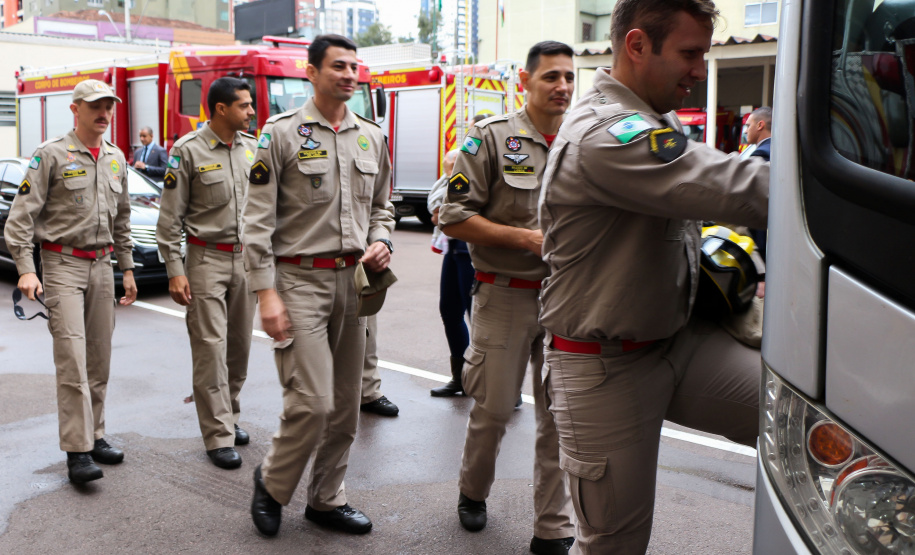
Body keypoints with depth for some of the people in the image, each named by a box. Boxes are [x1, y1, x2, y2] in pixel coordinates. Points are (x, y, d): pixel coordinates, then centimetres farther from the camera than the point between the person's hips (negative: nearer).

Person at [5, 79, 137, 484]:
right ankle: (78, 451, -9)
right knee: (72, 357, -11)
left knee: (99, 357, 8)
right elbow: (22, 214, -8)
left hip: (102, 264, 6)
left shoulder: (116, 159, 13)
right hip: (63, 264, -6)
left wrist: (127, 268, 20)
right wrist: (25, 268, -17)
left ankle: (95, 435, 20)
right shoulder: (51, 155, -5)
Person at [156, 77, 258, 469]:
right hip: (207, 259, -5)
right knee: (211, 349, -5)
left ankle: (230, 417, 28)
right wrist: (174, 270, -11)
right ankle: (219, 437, 1)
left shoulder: (252, 148, 8)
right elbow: (170, 217, -6)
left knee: (239, 345, 11)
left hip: (246, 259, 5)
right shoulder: (188, 151, -7)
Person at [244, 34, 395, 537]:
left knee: (345, 404, 10)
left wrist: (382, 240, 1)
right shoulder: (282, 133, -4)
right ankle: (272, 482, 17)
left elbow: (382, 205, 23)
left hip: (353, 279, 6)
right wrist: (266, 292, -13)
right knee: (312, 401, -10)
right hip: (300, 278, -5)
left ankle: (327, 499, 26)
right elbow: (258, 219, -7)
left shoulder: (371, 136, 12)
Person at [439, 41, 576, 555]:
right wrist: (527, 237, -15)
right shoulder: (492, 137, -4)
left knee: (561, 416, 6)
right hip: (505, 296, -3)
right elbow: (455, 218, -10)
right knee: (493, 409, 8)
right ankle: (473, 491, 36)